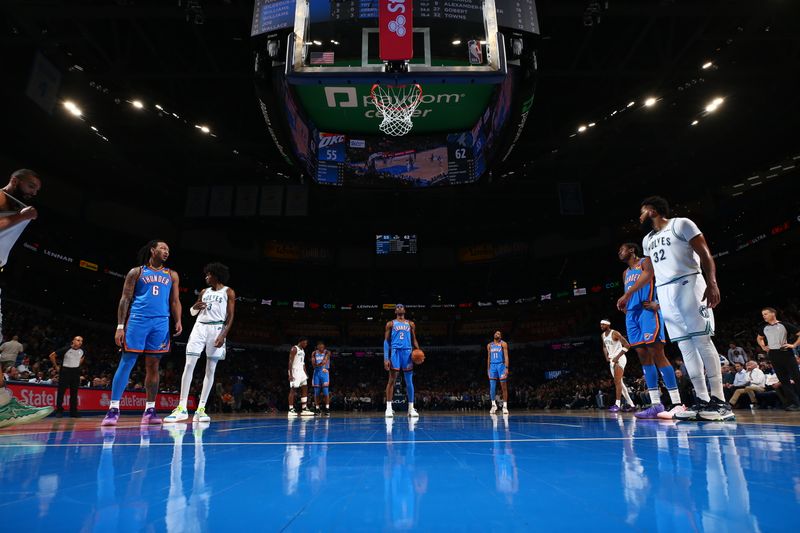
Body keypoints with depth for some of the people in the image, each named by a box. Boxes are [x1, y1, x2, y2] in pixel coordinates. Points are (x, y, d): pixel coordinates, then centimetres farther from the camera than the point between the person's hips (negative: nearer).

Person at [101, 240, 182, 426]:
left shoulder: (172, 275, 16)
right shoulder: (136, 272, 9)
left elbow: (175, 301, 13)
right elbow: (125, 299, 4)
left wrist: (178, 321, -4)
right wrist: (120, 326, -4)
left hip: (161, 323, 3)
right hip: (137, 320, -2)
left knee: (153, 366, 5)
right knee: (126, 363, -6)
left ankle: (149, 410, 9)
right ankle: (113, 409, -2)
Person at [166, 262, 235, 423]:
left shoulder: (228, 292, 4)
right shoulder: (204, 292, 17)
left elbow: (230, 316, -3)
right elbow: (192, 313, 22)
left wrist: (223, 335, -14)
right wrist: (195, 307, -2)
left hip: (216, 328, -4)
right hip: (200, 327, 4)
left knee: (210, 369, -1)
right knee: (189, 365, -7)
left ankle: (201, 409, 3)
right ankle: (182, 408, -6)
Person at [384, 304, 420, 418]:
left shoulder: (410, 324, 16)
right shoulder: (390, 324, 9)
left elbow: (414, 340, 16)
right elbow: (386, 341, 4)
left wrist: (418, 351, -5)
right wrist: (386, 358, -7)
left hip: (407, 351, 2)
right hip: (395, 351, -2)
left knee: (409, 381, 4)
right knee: (392, 379, -6)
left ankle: (411, 408, 10)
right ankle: (389, 407, -2)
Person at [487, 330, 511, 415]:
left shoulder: (503, 344, 2)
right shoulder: (489, 345, 14)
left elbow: (506, 356, -6)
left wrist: (506, 368, -16)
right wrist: (488, 369, 11)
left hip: (501, 365, -3)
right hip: (492, 366, 3)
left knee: (504, 387, -1)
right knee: (492, 387, -1)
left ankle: (505, 406, 3)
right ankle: (493, 405, 10)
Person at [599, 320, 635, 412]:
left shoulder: (615, 333, -15)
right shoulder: (603, 335, 10)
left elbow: (627, 345, -18)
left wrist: (618, 357, -20)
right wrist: (606, 356, 8)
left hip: (619, 359, -9)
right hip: (611, 360, 9)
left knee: (617, 381, -15)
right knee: (619, 382, 11)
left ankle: (617, 404, -15)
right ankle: (630, 404, 18)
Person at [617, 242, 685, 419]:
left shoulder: (645, 263, 2)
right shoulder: (625, 273, 26)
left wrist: (658, 303, -21)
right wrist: (625, 306, 9)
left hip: (647, 311, -8)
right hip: (632, 315, 8)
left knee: (658, 355, -12)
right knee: (644, 357, 2)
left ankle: (677, 403, -10)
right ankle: (655, 405, 3)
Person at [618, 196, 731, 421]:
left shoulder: (681, 224, 1)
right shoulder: (648, 240, 21)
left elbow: (705, 254, -7)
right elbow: (648, 272, 28)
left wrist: (712, 283, -20)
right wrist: (628, 294, 28)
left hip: (688, 284, -7)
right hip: (664, 293, 7)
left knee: (701, 340, -11)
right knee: (685, 345, 2)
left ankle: (719, 401, -9)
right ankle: (702, 400, 5)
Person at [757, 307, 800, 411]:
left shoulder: (784, 325, -2)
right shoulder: (764, 328, 13)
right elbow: (759, 338, 32)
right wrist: (763, 347, 17)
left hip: (786, 353, -5)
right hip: (773, 355, 5)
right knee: (783, 379, 4)